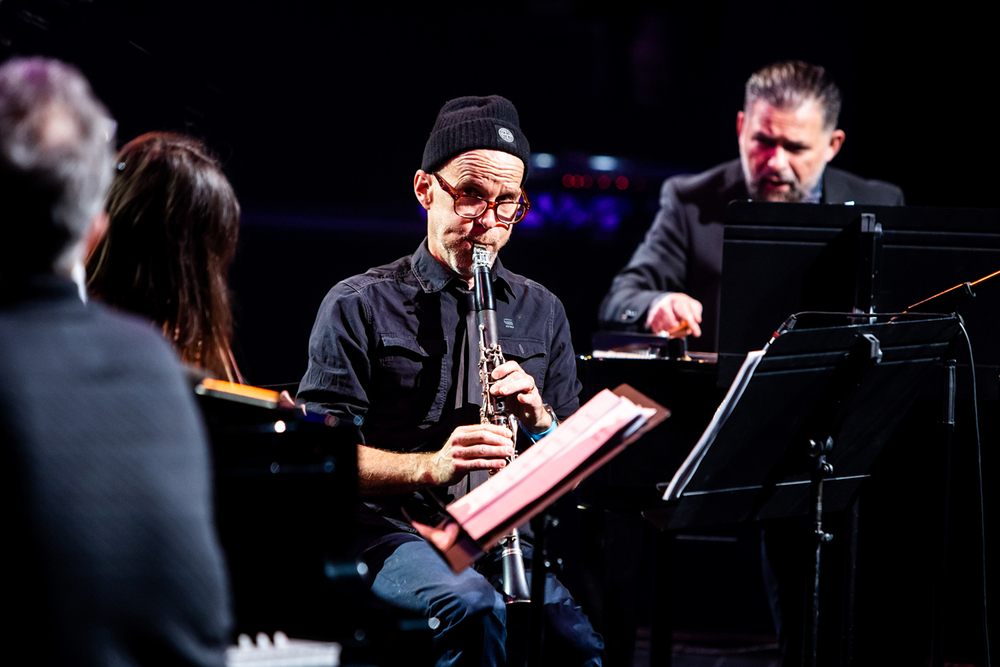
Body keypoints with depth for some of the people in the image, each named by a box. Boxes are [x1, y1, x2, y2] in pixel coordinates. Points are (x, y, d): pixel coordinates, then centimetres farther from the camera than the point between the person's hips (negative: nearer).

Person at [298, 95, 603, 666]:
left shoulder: (541, 312, 19)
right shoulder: (359, 307, 6)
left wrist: (538, 418, -5)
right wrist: (430, 465, -18)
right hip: (394, 533, -3)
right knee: (476, 607, -36)